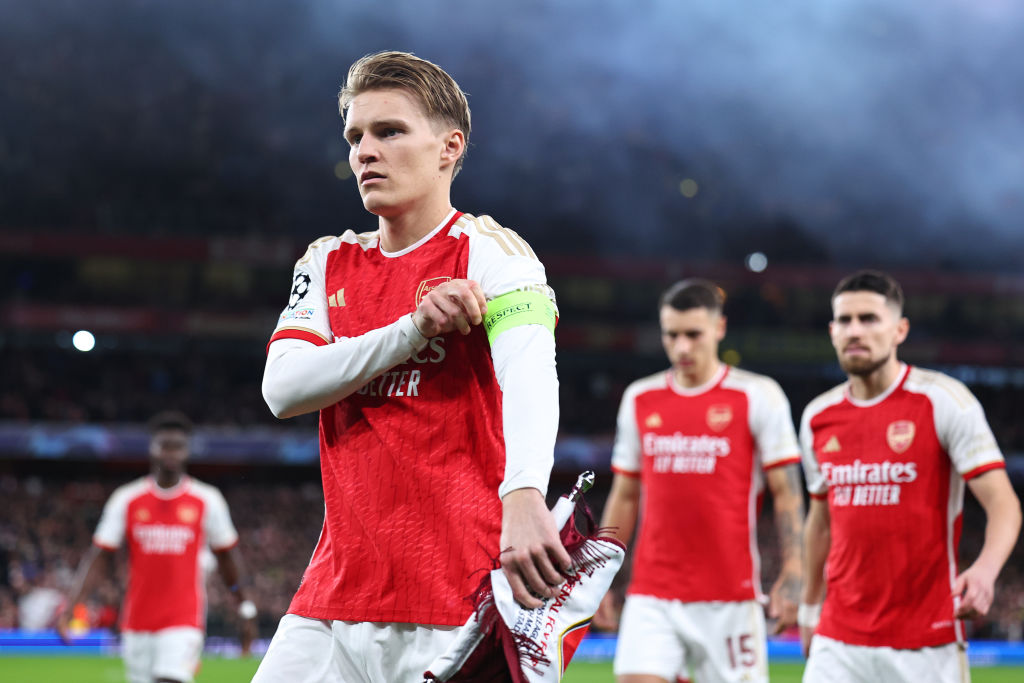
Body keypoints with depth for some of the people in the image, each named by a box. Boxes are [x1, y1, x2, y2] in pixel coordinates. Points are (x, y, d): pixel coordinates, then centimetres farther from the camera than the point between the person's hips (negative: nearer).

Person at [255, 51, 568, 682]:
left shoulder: (486, 250, -4)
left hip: (458, 600, -5)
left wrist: (523, 498, -42)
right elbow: (283, 386, -1)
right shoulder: (329, 264, 15)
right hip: (338, 591, 5)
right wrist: (412, 329, -14)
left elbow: (530, 374, -22)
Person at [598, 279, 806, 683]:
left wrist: (790, 577, -10)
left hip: (730, 596, -3)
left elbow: (786, 493, -1)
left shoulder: (757, 396, 0)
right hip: (650, 596, 3)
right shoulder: (640, 399, 11)